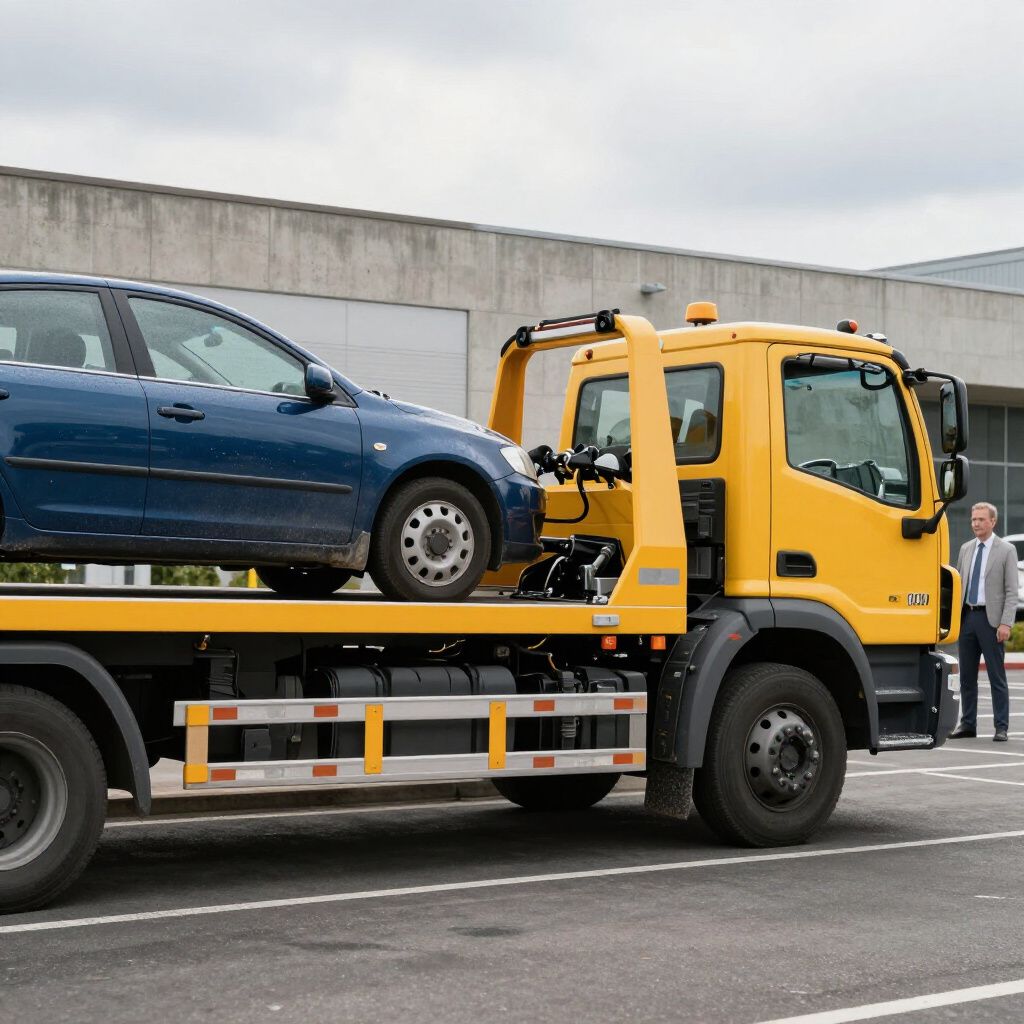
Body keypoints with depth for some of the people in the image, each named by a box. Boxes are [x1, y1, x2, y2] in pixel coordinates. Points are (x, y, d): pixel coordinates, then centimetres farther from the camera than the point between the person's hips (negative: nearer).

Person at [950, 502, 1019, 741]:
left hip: (990, 618, -5)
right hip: (966, 616, 5)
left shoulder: (1006, 550, -1)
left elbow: (1011, 591, -6)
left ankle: (1001, 728, 2)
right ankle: (968, 724, 16)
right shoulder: (966, 549, 14)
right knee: (967, 675, 9)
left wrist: (1006, 623, -14)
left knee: (996, 676, -2)